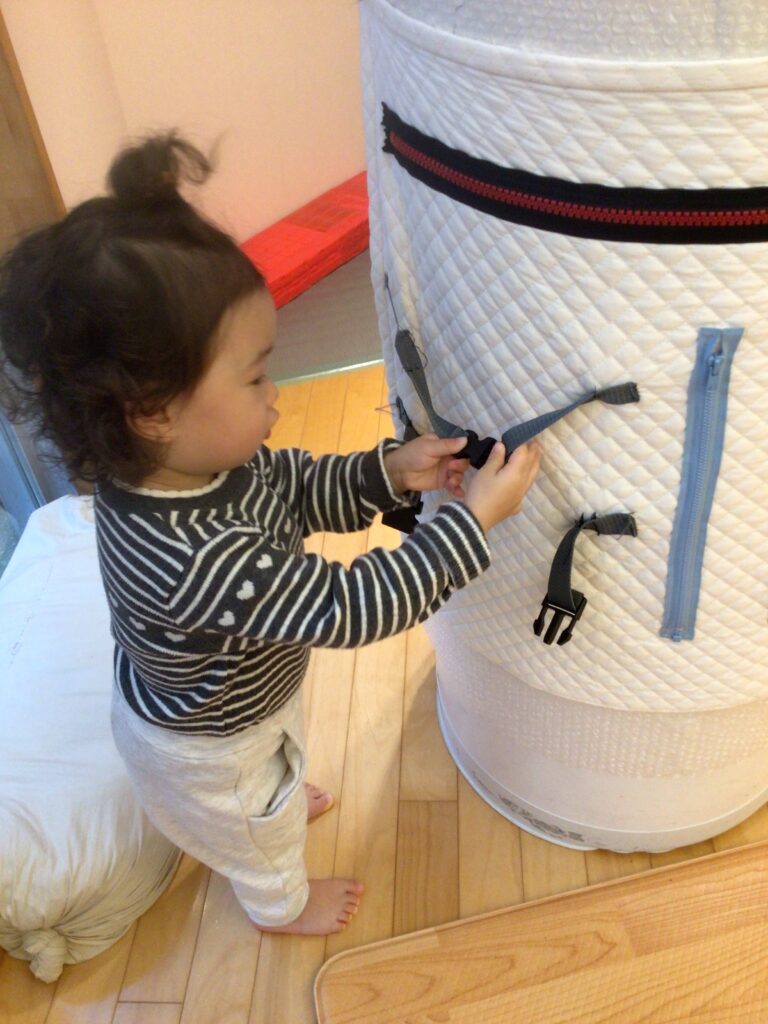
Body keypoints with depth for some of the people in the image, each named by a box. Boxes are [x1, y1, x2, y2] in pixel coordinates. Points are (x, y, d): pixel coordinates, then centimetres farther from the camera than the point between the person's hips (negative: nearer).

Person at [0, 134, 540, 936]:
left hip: (246, 696, 7)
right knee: (261, 838, 29)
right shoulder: (190, 559, -49)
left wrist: (389, 472, -24)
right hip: (203, 749, -6)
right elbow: (348, 608, -44)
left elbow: (299, 492, -8)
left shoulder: (203, 461, -24)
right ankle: (284, 905, 62)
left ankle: (283, 801, 75)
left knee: (273, 788, 41)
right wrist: (474, 519, -40)